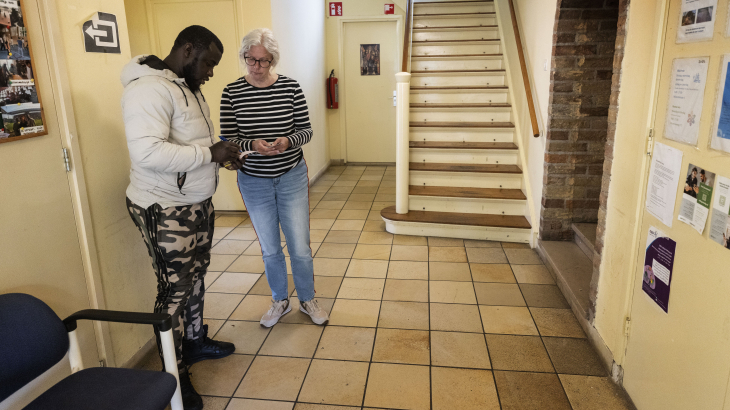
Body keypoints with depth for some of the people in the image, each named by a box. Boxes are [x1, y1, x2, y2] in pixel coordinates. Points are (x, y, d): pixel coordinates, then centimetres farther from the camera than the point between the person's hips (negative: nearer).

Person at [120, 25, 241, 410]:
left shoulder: (188, 86, 11)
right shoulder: (149, 89, -21)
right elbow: (147, 152, -33)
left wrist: (221, 150, 4)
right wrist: (209, 154, -26)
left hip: (197, 203, 10)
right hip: (166, 211, -9)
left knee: (195, 277, 21)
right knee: (174, 289, 1)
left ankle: (195, 341, 41)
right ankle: (176, 377, 18)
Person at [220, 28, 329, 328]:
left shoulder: (290, 87, -5)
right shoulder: (232, 93, -5)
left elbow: (306, 129, -3)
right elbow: (228, 139, -5)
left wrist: (288, 141, -24)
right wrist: (252, 144, -25)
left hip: (292, 178, 0)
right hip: (254, 182, 1)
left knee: (300, 247, 6)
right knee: (270, 249, 13)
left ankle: (307, 300, 29)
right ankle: (280, 301, 35)